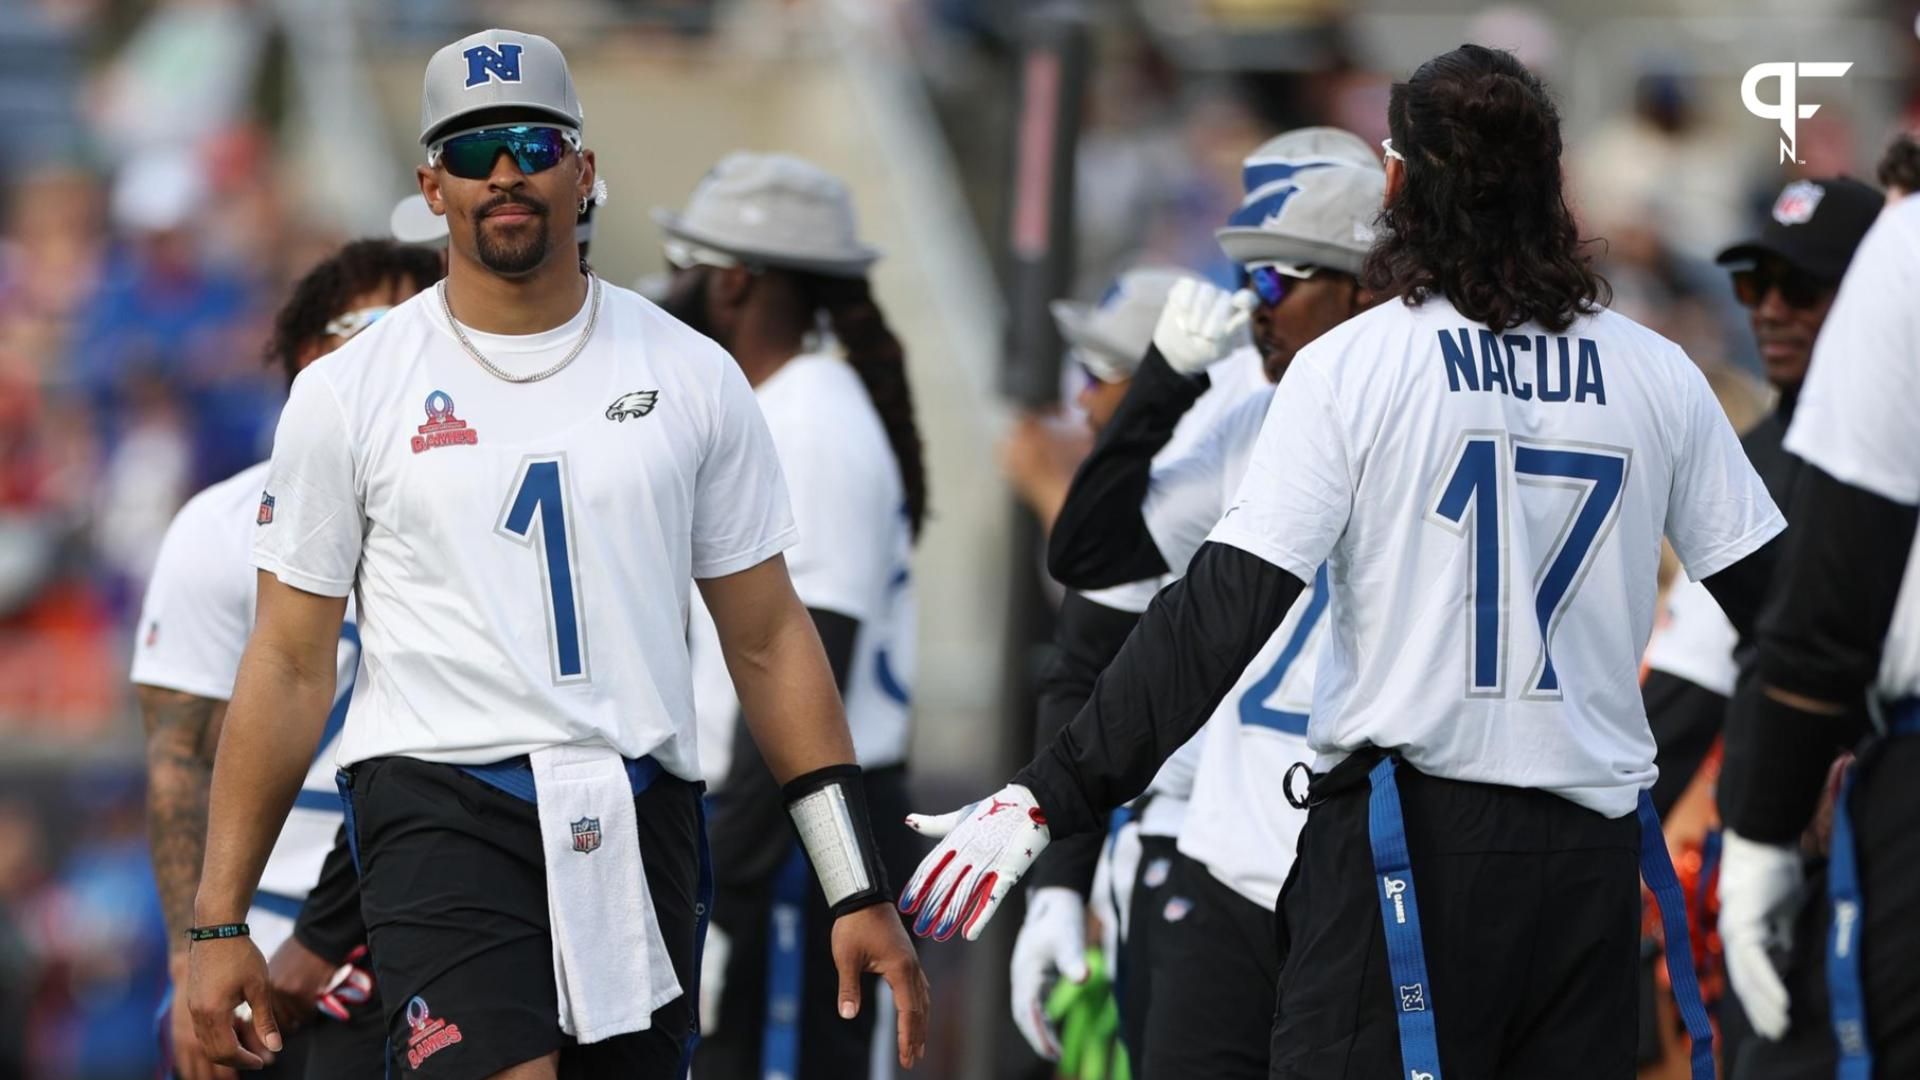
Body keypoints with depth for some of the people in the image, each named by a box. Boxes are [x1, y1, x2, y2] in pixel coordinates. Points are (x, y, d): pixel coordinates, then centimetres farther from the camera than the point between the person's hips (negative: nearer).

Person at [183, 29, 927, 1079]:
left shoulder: (691, 376, 9)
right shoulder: (349, 393, 3)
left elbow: (768, 639, 11)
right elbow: (289, 664, 5)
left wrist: (858, 891, 5)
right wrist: (217, 924, 1)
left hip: (640, 825, 3)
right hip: (443, 817, -3)